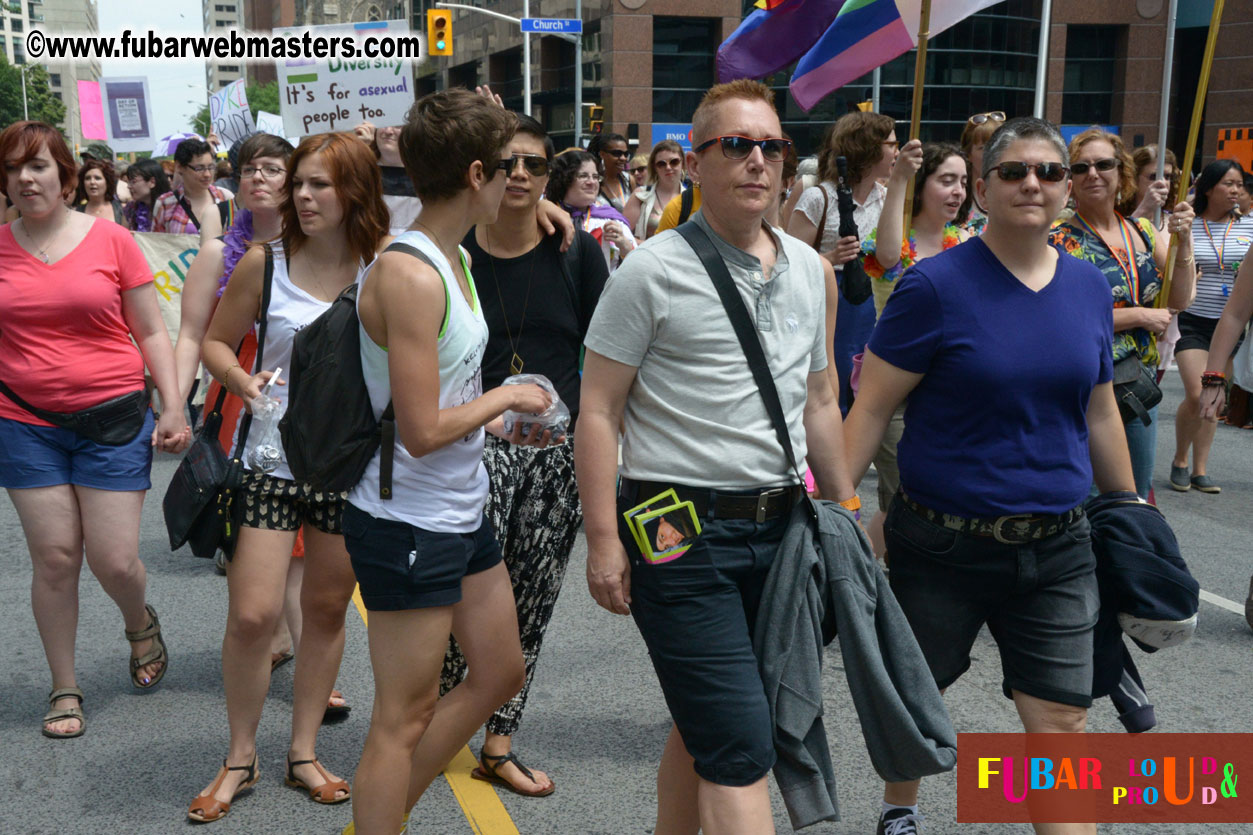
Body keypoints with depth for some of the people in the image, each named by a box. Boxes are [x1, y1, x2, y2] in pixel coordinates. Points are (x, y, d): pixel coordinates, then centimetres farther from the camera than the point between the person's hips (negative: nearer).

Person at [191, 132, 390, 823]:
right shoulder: (266, 264, -3)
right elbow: (215, 341, 7)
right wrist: (243, 381, -10)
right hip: (273, 459, -1)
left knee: (327, 610, 12)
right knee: (252, 614, -4)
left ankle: (303, 752, 29)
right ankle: (240, 757, 19)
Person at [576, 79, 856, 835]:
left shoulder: (810, 270, 11)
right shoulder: (654, 271, -7)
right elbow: (599, 412, -8)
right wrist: (605, 540, -13)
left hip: (778, 527, 6)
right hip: (682, 536, -6)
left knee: (703, 727, 18)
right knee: (741, 748, -7)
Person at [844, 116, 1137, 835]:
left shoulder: (1088, 286, 4)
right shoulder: (938, 285, -11)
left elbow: (1100, 411, 14)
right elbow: (872, 408, -10)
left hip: (1058, 547, 3)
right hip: (944, 546, -3)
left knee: (1063, 722, 0)